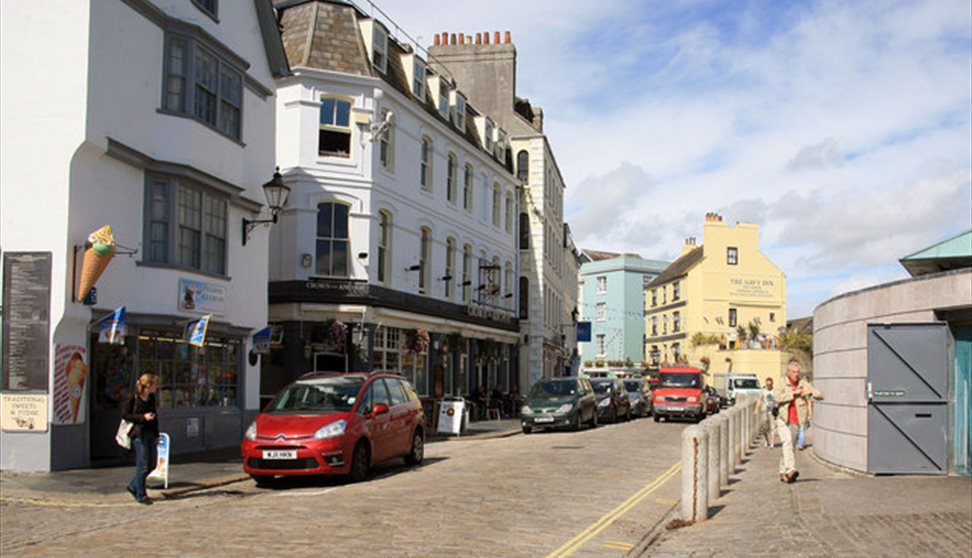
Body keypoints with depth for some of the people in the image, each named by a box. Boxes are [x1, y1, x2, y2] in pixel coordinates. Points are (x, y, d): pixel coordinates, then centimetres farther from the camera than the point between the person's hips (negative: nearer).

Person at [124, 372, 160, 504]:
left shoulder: (151, 398, 10)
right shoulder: (134, 398, -11)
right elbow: (125, 415, -9)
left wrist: (156, 435, 14)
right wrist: (143, 417, -20)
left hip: (150, 434, 7)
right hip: (139, 434, -7)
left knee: (152, 465, 10)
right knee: (143, 466, -3)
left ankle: (133, 486, 29)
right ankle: (140, 495, 9)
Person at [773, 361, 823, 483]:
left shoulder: (803, 384, 5)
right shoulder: (782, 383, 0)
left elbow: (820, 395, 3)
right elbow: (778, 397, -17)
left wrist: (810, 392, -17)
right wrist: (793, 393, -18)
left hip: (795, 422, 3)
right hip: (783, 420, -3)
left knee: (789, 446, 8)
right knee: (787, 442, -22)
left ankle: (783, 473, 20)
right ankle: (790, 469, -34)